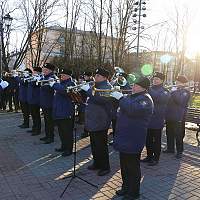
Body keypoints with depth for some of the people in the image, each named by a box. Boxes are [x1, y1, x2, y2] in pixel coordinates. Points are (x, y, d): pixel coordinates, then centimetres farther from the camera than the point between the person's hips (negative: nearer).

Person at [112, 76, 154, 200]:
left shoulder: (145, 99, -16)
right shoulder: (134, 96, 15)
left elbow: (133, 109, -35)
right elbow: (126, 108, 25)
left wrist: (121, 98, -26)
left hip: (133, 140, -10)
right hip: (125, 138, 10)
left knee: (133, 168, 5)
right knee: (124, 166, 21)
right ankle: (126, 187, 37)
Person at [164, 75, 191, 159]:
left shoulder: (186, 92, -5)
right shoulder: (174, 89, 14)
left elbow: (180, 101, -22)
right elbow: (168, 101, 18)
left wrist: (174, 92, -20)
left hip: (178, 118, -6)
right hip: (169, 116, 6)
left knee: (178, 135, 2)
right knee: (169, 134, 15)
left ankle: (179, 151, 14)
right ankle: (170, 148, 29)